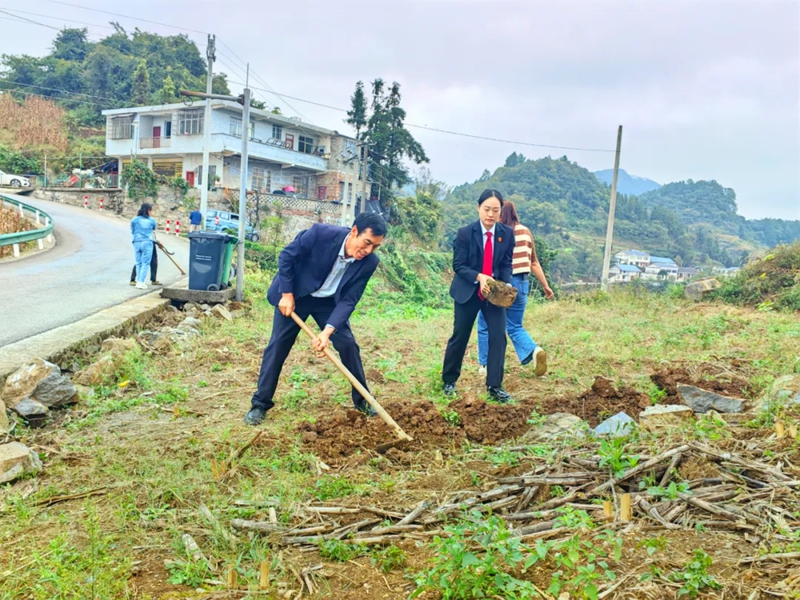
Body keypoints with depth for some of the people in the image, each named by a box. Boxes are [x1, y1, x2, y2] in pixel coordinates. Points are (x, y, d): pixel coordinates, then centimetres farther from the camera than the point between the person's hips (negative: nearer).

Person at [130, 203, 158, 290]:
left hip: (137, 242, 2)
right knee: (145, 263, 0)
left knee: (138, 263, 12)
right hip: (147, 242, -2)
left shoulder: (134, 220, 8)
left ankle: (138, 281, 11)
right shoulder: (152, 220, 7)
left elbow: (132, 232, 14)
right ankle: (141, 282, -6)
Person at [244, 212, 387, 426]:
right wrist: (286, 294, -18)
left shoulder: (368, 262, -23)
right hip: (295, 295, -2)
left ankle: (362, 399, 14)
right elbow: (286, 257, -18)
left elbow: (348, 300, -19)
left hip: (329, 301, 2)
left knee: (348, 344, -4)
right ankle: (260, 403, 8)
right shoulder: (321, 233, -32)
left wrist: (328, 331, -30)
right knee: (278, 345, -3)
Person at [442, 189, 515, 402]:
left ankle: (494, 386, 3)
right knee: (459, 337, 8)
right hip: (468, 292, -2)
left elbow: (506, 264, 1)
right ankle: (449, 381, 25)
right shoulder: (465, 233, -12)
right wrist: (479, 277, -29)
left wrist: (506, 285, -19)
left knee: (498, 336, -6)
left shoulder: (507, 233, -4)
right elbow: (458, 265, -12)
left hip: (494, 292, 2)